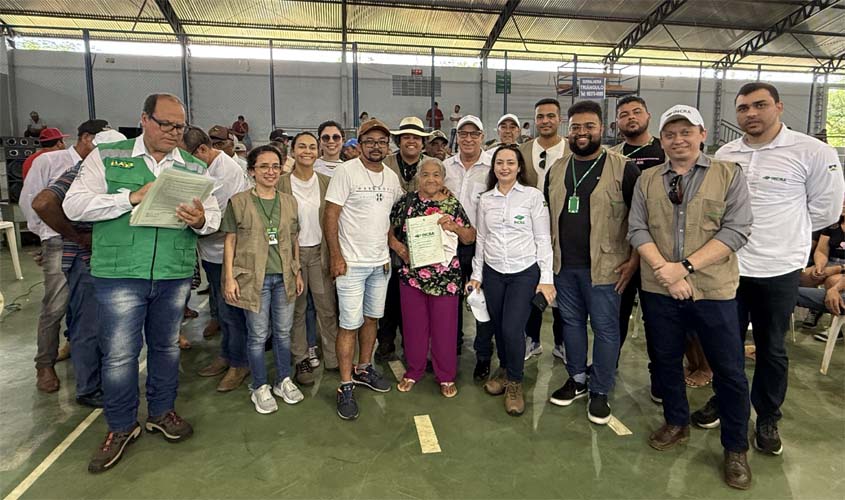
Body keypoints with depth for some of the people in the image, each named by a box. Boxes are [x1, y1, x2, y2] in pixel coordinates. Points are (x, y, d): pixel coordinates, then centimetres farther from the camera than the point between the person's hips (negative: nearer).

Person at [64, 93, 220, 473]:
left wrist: (200, 220, -20)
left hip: (175, 275, 3)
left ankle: (161, 412, 35)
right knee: (119, 353, 3)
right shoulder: (106, 157, 2)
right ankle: (121, 427, 23)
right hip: (119, 274, -2)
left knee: (166, 346, 15)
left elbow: (214, 216, 4)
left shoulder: (195, 168, 9)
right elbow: (74, 205, -6)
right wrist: (132, 197, -17)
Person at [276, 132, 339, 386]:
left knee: (328, 307, 4)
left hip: (320, 251, 2)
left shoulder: (326, 183, 3)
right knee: (296, 309, 9)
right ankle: (301, 360, 23)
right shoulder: (281, 183, -4)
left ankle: (334, 358, 18)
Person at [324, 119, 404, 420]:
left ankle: (363, 369, 34)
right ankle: (346, 387, 11)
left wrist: (391, 249, 9)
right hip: (351, 263, -6)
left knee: (372, 318, 16)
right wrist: (336, 257, -15)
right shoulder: (346, 171, -11)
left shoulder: (392, 177, 7)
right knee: (350, 325, -2)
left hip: (381, 262, 6)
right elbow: (330, 216, -12)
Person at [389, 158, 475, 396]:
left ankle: (446, 376, 27)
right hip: (411, 273, 1)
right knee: (414, 325, 13)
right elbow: (389, 231, 7)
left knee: (444, 327, 8)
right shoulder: (406, 202, 2)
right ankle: (413, 371, 33)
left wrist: (455, 227, -16)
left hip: (445, 276, -1)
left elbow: (470, 238, 3)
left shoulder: (453, 204, 0)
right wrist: (399, 248, -11)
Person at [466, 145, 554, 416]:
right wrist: (476, 274, 10)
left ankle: (515, 383, 13)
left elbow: (543, 238, -3)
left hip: (525, 272, -3)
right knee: (498, 327, 9)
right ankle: (504, 369, 36)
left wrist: (546, 278, -7)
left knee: (512, 329, -10)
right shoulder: (485, 199, 7)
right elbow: (480, 238, 12)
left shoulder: (533, 196, -3)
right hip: (493, 272, 3)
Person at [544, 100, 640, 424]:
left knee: (605, 328, 5)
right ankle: (577, 380, 32)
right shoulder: (556, 169, 8)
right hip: (563, 264, 5)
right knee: (571, 321, 15)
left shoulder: (623, 169, -7)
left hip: (603, 265, -4)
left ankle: (600, 392, 20)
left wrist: (633, 259, -8)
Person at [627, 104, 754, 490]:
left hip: (713, 290, -2)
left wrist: (686, 266, -17)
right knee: (666, 361, 15)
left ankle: (736, 448, 25)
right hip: (658, 290, 3)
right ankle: (676, 423, 37)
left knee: (730, 371, 6)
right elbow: (637, 229, 0)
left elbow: (737, 230, -10)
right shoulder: (647, 179, 6)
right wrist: (663, 269, -15)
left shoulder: (729, 174, -1)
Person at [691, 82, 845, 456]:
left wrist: (785, 233, 3)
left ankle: (767, 419, 30)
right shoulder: (725, 155, 1)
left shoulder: (812, 152, -9)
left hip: (779, 270, -3)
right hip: (728, 266, 3)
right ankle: (722, 401, 36)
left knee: (771, 349, 12)